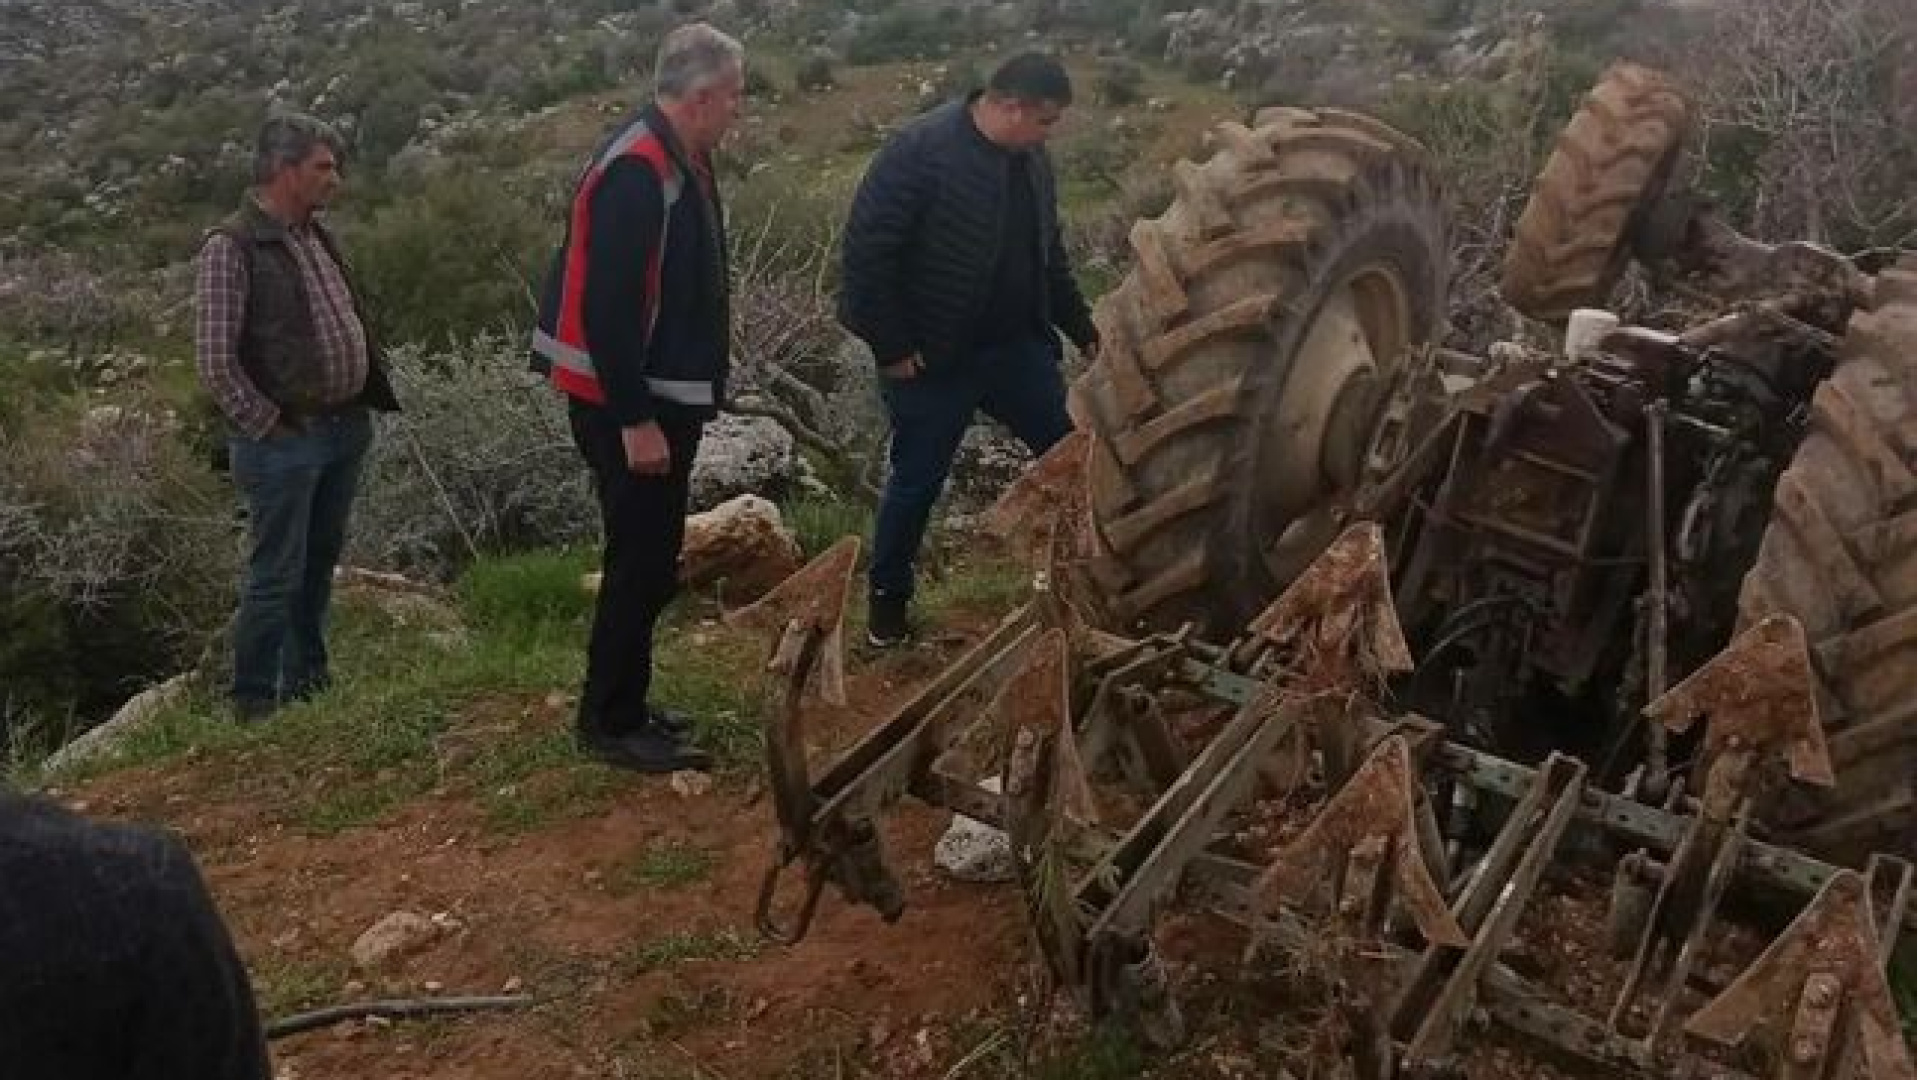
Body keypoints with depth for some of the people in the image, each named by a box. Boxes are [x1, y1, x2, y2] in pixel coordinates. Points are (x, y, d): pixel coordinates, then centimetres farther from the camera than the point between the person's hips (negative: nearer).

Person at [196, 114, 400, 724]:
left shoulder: (317, 235, 10)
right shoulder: (232, 247, -14)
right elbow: (216, 362, -17)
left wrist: (372, 395, 10)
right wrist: (267, 426, -13)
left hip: (345, 430, 8)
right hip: (284, 443, -8)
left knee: (320, 564, 17)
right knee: (277, 576, 0)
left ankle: (307, 683, 31)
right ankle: (254, 702, 14)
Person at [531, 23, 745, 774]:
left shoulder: (681, 160, 9)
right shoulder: (635, 173, -22)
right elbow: (607, 310, -25)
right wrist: (634, 421, -24)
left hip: (663, 396, 10)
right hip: (627, 406, -10)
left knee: (651, 559, 16)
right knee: (641, 562, -3)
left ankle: (620, 704, 28)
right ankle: (610, 723, 10)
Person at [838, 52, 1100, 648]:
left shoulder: (1033, 162, 4)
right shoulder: (920, 150, -19)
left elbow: (1049, 257, 17)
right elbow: (865, 251, -20)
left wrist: (1084, 330, 15)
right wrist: (890, 346, -19)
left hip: (1017, 348, 7)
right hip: (934, 358, -6)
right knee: (918, 480, 7)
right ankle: (887, 594, 28)